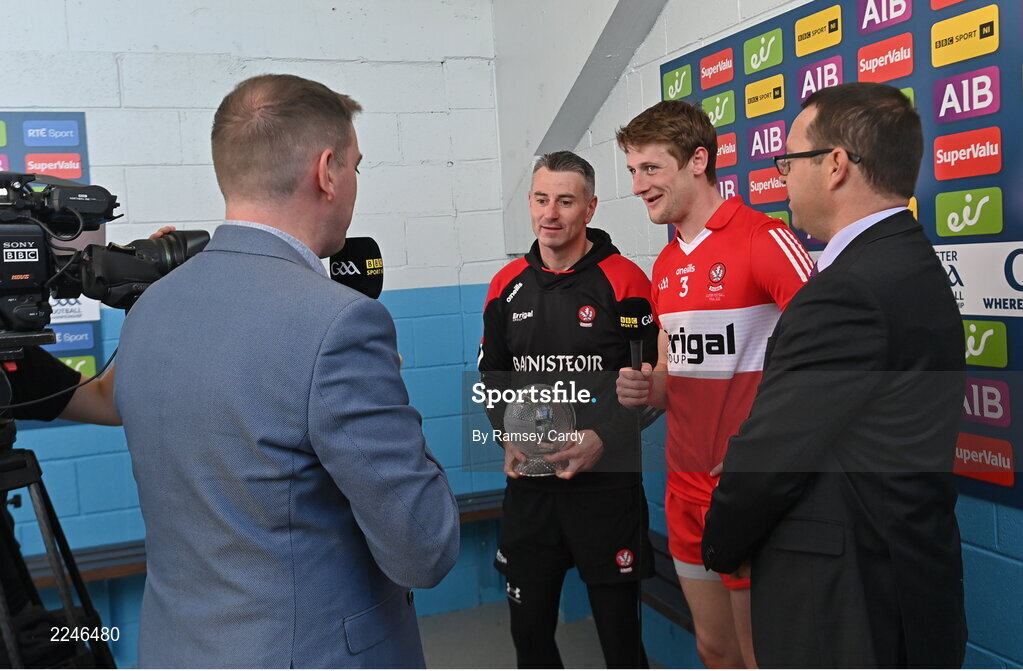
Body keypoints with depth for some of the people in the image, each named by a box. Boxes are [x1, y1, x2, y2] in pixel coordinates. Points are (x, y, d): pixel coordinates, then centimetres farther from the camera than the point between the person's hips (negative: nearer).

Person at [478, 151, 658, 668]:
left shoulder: (623, 280, -7)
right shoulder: (508, 284, 7)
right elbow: (492, 372, 14)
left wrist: (602, 438, -19)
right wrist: (509, 435, -2)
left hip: (606, 478, -4)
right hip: (528, 480, 4)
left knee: (619, 627, 7)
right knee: (529, 628, 15)